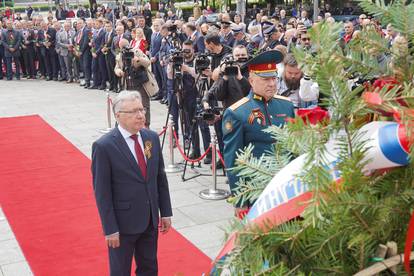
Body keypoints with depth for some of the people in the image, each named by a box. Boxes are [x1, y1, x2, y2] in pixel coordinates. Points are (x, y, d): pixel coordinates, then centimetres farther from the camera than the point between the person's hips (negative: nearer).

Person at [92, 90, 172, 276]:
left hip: (150, 220, 5)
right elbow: (102, 192, -15)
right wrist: (110, 229, -14)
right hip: (123, 223, -5)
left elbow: (161, 178, 6)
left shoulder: (152, 137, 0)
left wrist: (166, 212, 6)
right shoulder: (104, 146, -17)